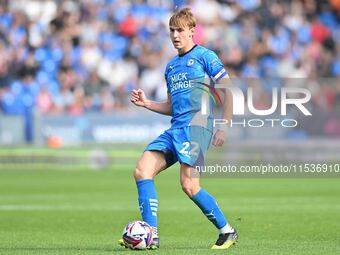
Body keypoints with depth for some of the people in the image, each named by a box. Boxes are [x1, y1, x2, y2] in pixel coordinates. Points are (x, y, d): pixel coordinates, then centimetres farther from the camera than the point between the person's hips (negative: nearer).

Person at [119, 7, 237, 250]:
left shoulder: (204, 56, 1)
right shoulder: (171, 66, 24)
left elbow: (228, 91, -4)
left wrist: (224, 128, -11)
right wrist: (146, 103, 12)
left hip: (196, 123, -8)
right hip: (175, 128, 8)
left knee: (189, 184, -17)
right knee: (142, 171, -8)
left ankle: (227, 231, 0)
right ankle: (151, 235, -11)